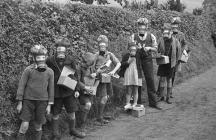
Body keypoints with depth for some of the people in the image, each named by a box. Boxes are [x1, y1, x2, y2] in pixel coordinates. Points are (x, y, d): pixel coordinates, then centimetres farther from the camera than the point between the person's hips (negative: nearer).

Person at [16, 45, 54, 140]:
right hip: (28, 101, -2)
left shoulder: (50, 72, -3)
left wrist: (49, 105, 2)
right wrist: (20, 103, -5)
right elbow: (21, 85, -4)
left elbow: (51, 88, 3)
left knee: (38, 126, 9)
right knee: (25, 125, -6)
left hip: (42, 102, 2)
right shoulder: (28, 70, -9)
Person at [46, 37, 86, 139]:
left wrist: (76, 89, 2)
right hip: (56, 92, -2)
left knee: (72, 112, 11)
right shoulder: (50, 60, -7)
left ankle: (72, 130, 34)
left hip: (69, 90, 2)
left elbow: (75, 75, 5)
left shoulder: (70, 60, -2)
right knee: (55, 114, 7)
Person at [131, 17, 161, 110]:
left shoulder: (151, 36, -1)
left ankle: (153, 102, 5)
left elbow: (155, 49, 5)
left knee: (150, 80, -2)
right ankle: (137, 101, 17)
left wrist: (149, 48, -16)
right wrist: (137, 48, -20)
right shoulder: (134, 36, -1)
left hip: (147, 59, 0)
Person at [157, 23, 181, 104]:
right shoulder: (161, 40, -4)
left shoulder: (175, 41, -5)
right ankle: (161, 96, 9)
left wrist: (176, 61, 5)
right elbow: (158, 51, 9)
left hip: (171, 63, 0)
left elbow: (178, 52, 6)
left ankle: (168, 98, 13)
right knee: (162, 79, -1)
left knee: (169, 80, 6)